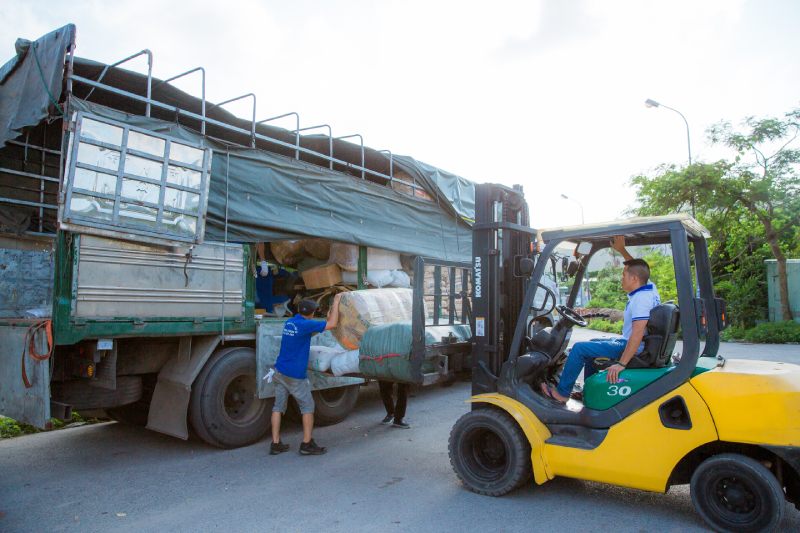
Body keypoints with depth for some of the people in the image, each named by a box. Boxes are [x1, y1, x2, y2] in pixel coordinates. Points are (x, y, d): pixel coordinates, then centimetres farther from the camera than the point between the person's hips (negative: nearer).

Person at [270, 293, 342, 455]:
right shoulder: (306, 324, -15)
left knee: (278, 407, 10)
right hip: (295, 375, -7)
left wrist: (327, 317, 22)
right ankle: (307, 444, 9)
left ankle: (276, 444, 13)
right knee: (308, 407, 6)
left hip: (280, 373, 7)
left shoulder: (289, 322, 8)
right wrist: (336, 301, -5)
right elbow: (332, 324, -14)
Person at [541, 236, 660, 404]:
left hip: (634, 349, -11)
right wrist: (621, 250, 16)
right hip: (629, 343, 11)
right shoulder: (649, 287, 3)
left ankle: (561, 393, 0)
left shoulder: (641, 299, -26)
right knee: (592, 343, 25)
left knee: (579, 348, -11)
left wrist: (621, 364, -35)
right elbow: (637, 268, 24)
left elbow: (638, 333, -34)